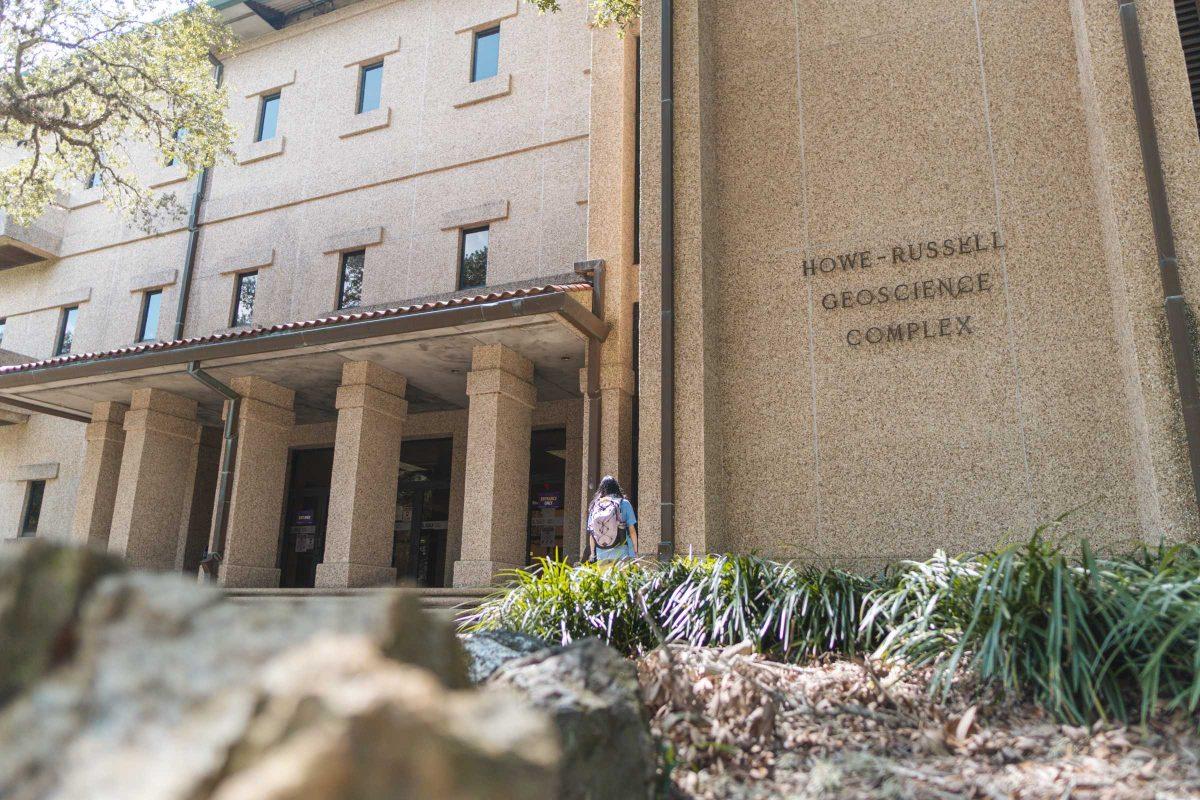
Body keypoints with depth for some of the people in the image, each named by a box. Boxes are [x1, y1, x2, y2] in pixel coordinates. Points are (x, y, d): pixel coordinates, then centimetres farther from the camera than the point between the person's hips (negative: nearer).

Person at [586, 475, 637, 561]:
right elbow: (632, 530, -2)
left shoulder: (595, 506, 6)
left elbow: (591, 533, 8)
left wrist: (593, 554, 16)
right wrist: (635, 551, 6)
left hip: (602, 555, 3)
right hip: (622, 554, -3)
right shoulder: (624, 503, -2)